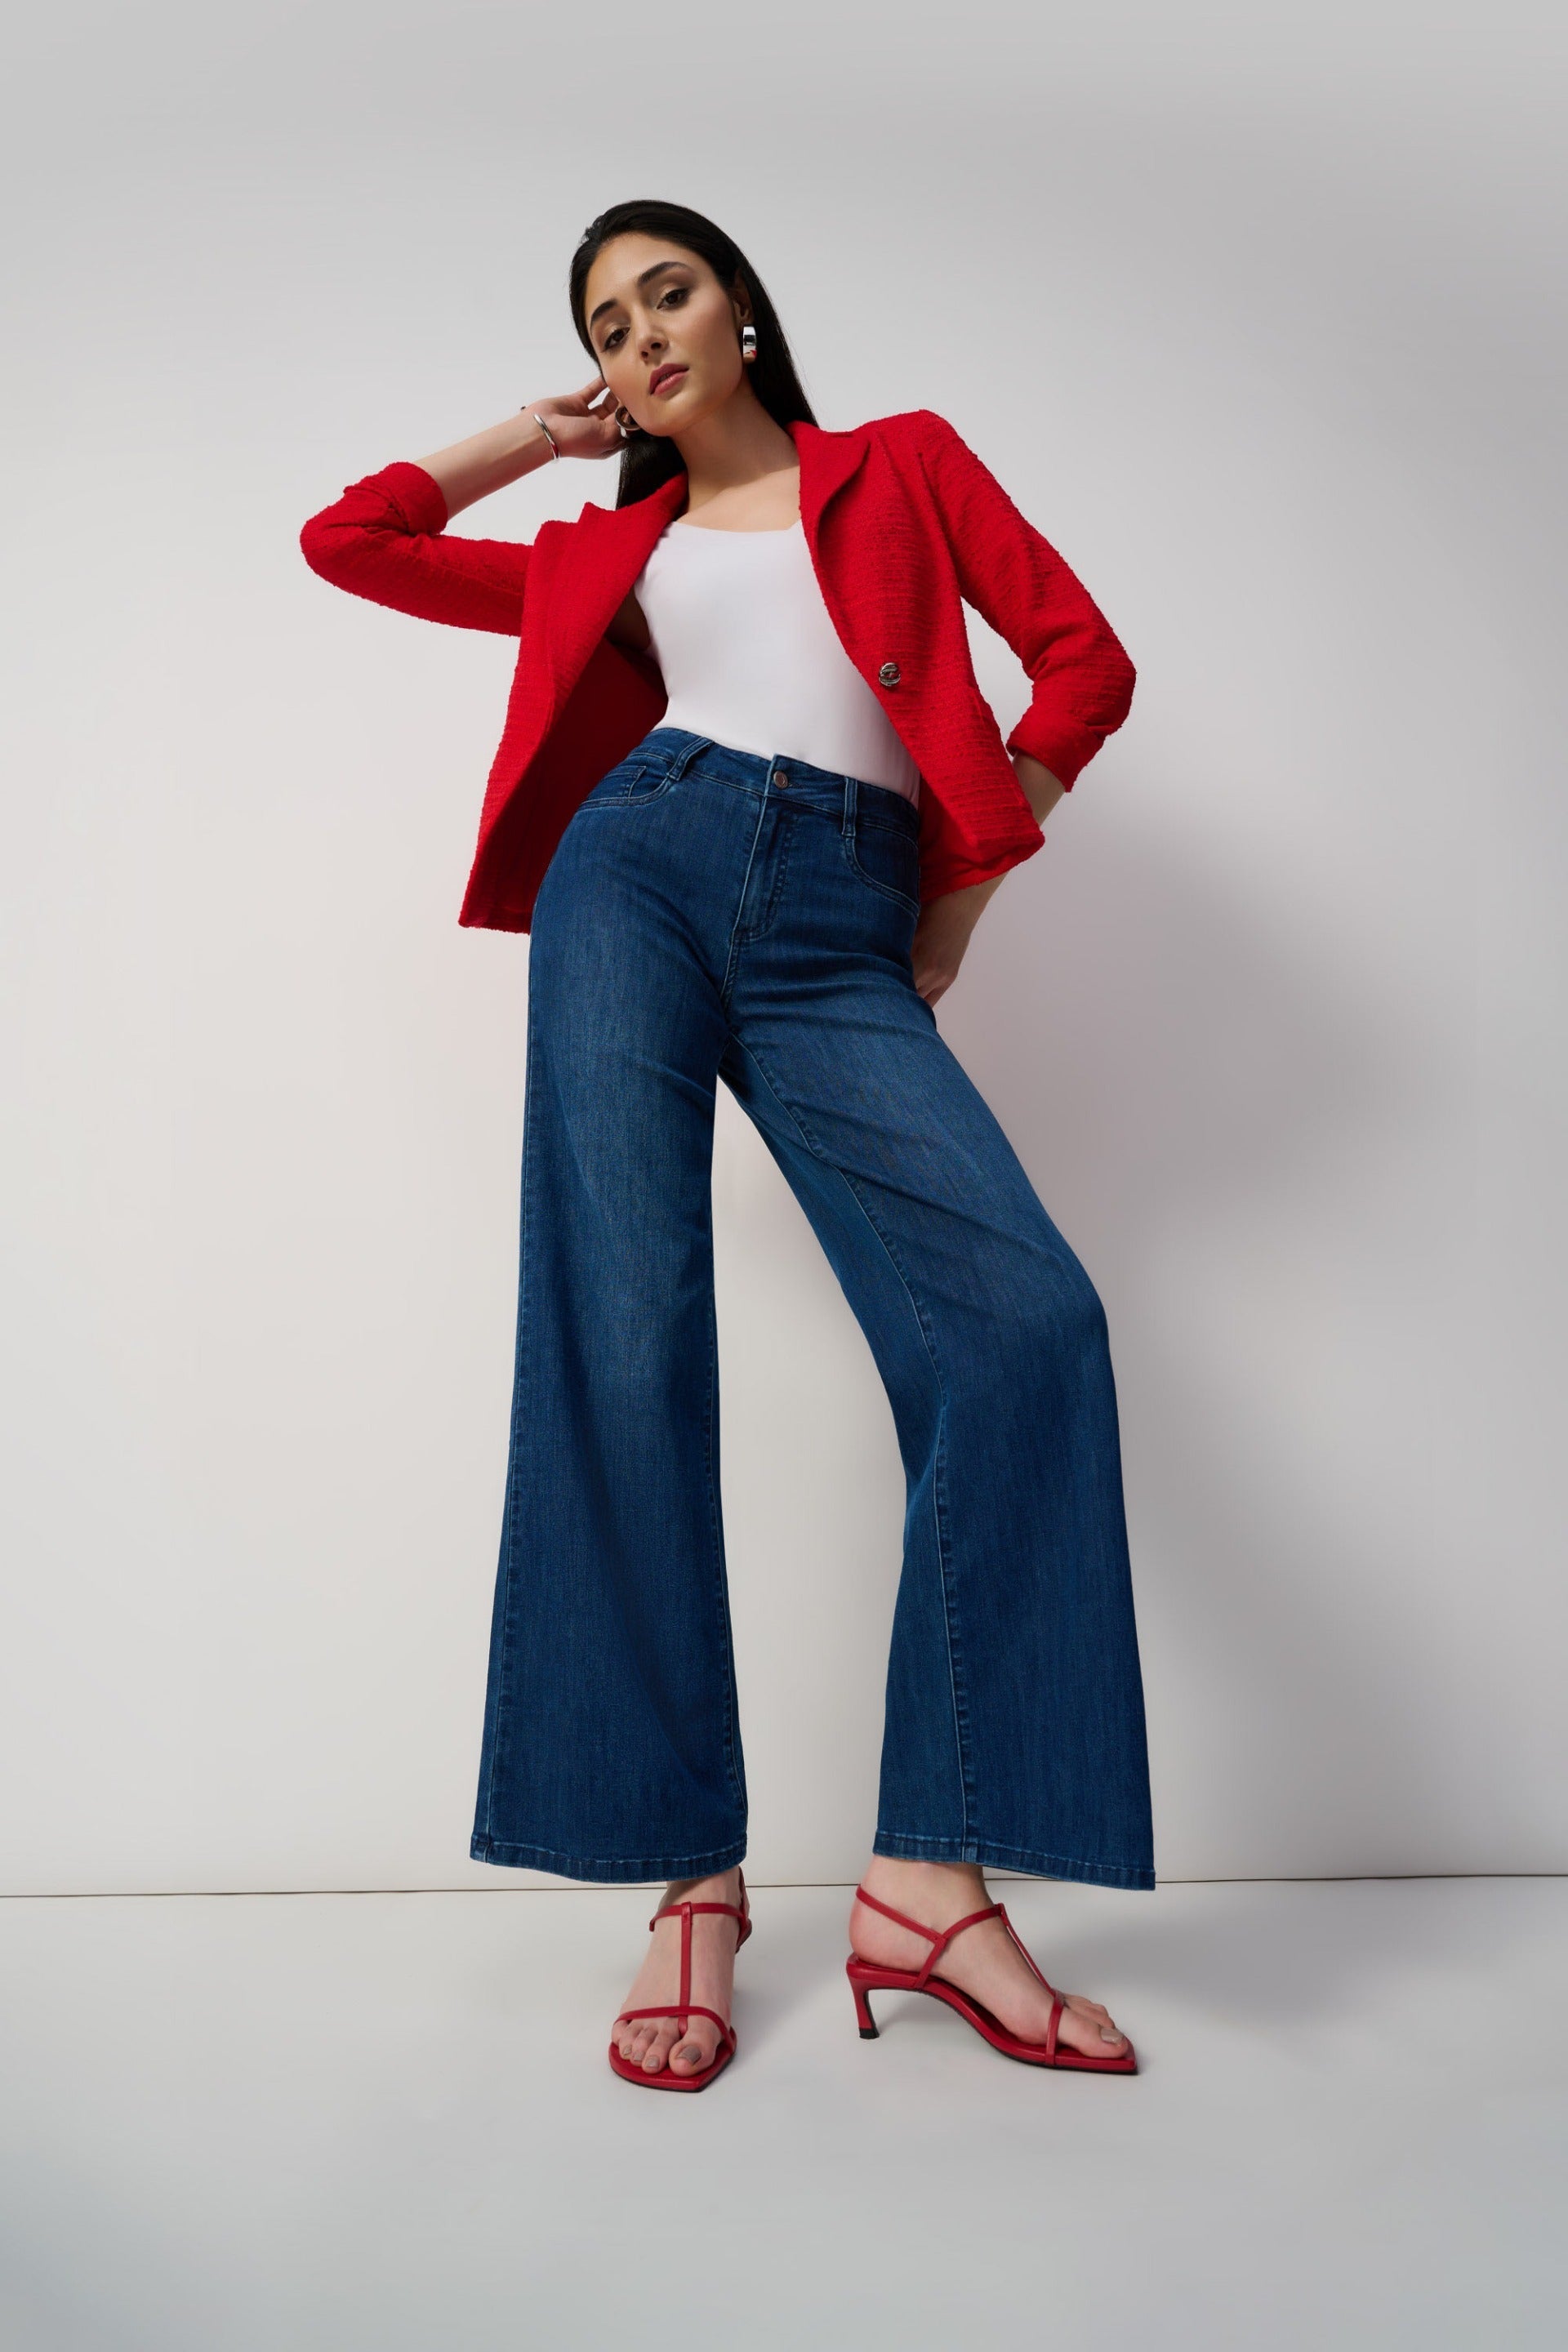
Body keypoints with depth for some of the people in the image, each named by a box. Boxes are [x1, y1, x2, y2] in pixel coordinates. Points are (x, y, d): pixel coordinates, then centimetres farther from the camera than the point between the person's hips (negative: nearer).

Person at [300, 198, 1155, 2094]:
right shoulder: (609, 554, 25)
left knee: (1023, 1323, -23)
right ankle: (689, 1878, -11)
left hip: (839, 941, -1)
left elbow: (1083, 657, 13)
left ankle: (931, 1877, -19)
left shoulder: (903, 463, 21)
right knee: (623, 1340, -17)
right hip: (641, 882, 2)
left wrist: (958, 903, 8)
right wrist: (537, 435, 30)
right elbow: (347, 539, 28)